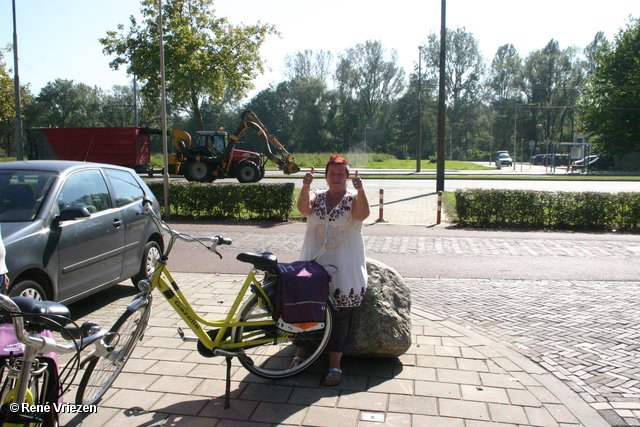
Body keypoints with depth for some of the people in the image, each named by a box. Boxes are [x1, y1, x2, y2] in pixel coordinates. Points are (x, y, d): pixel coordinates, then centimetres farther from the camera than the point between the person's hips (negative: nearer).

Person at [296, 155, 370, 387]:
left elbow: (362, 214, -19)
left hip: (344, 268, -2)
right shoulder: (316, 196, 8)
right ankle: (301, 354, 25)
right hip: (314, 264, 2)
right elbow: (304, 209, -13)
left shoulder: (354, 198, 2)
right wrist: (306, 186, -29)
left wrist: (360, 189, -34)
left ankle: (335, 365, 10)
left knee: (340, 315, 0)